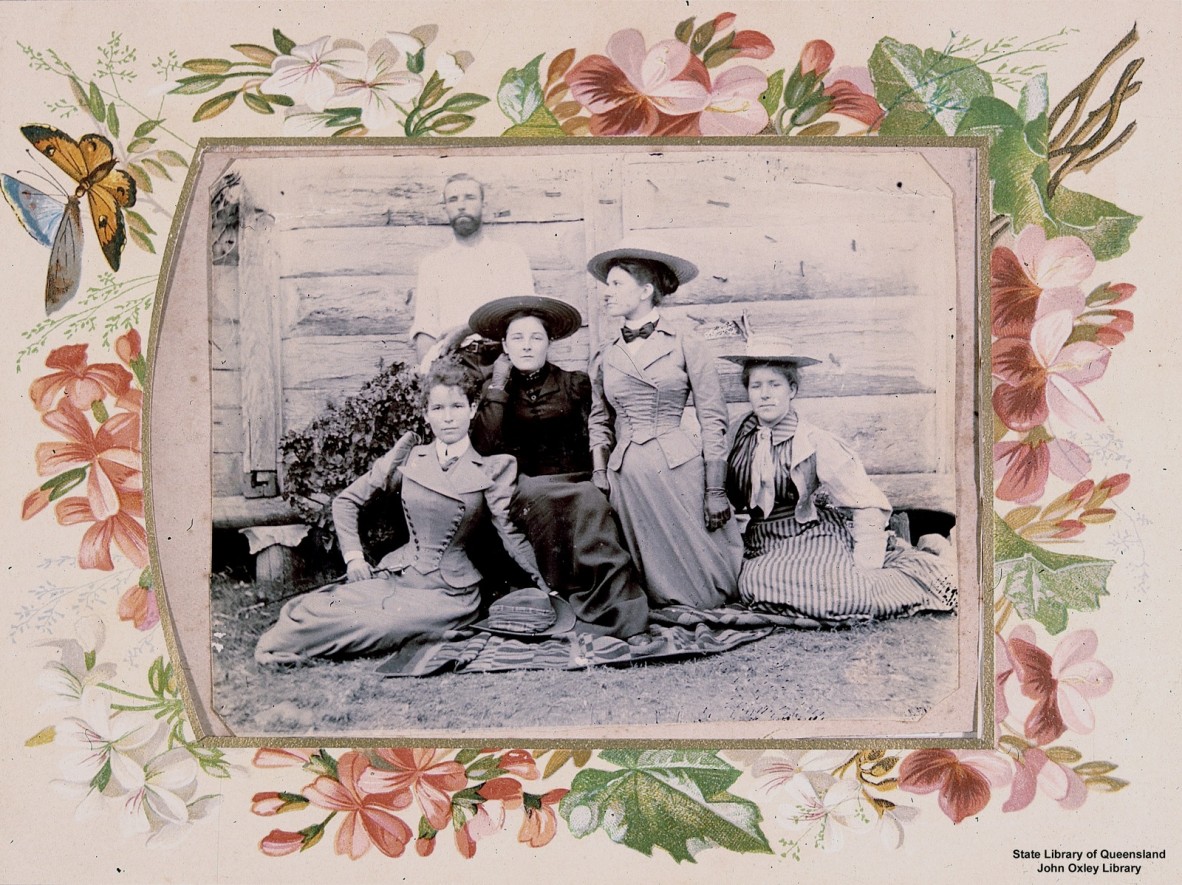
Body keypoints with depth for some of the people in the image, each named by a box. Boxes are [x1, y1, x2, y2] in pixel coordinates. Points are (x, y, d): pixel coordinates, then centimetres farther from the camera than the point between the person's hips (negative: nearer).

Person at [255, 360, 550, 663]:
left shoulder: (493, 469, 0)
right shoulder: (408, 456, 8)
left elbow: (512, 534, 0)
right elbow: (346, 500, 16)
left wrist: (548, 593, -2)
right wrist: (353, 557, 6)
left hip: (450, 592, -2)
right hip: (398, 574, 2)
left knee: (382, 625, -32)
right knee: (317, 609, -29)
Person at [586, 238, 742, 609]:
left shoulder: (687, 347, -1)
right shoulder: (604, 358, 10)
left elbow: (713, 421, -2)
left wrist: (715, 491, -7)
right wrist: (599, 480, 3)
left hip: (680, 471, -3)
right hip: (626, 477, 3)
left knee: (706, 591, 2)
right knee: (655, 586, 8)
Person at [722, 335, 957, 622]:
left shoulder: (814, 443, -9)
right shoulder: (741, 434, 3)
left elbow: (869, 506, -8)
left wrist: (863, 570, -12)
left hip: (816, 543, -7)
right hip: (763, 552, 7)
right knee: (752, 583, -21)